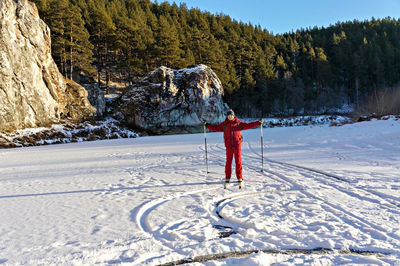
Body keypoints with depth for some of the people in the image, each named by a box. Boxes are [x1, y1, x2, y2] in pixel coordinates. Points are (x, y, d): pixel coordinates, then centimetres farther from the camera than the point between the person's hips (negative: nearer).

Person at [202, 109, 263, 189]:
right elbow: (215, 128, 14)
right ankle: (227, 179, 7)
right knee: (228, 162, 1)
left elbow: (248, 125, 5)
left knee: (238, 162, 0)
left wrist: (258, 123, 0)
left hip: (237, 145, -1)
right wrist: (207, 125, 10)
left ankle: (240, 179, 8)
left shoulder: (239, 123, 6)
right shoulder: (224, 124, 9)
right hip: (229, 146, 1)